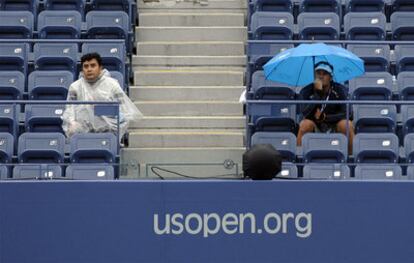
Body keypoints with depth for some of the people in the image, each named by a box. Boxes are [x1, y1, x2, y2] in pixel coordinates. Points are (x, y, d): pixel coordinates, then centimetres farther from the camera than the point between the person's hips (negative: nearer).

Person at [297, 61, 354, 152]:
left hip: (334, 126, 0)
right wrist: (317, 93, -33)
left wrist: (324, 117, -23)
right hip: (315, 126, 0)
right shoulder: (308, 90, -12)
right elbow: (305, 113, -24)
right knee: (305, 124, -32)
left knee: (347, 125, -29)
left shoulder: (338, 89, -10)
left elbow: (346, 113, -14)